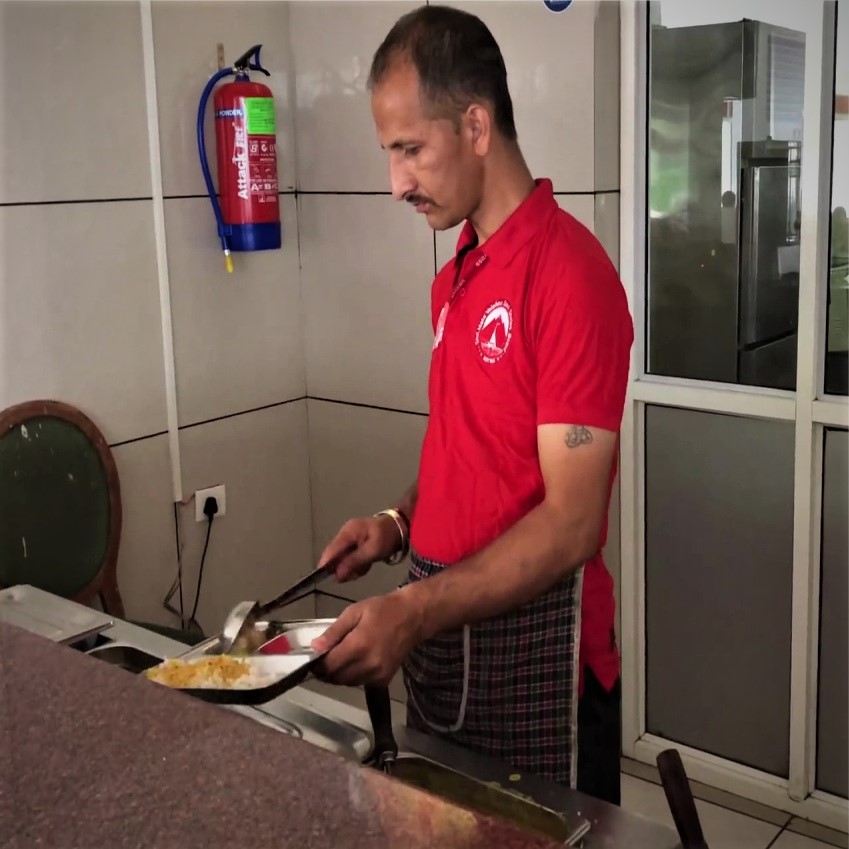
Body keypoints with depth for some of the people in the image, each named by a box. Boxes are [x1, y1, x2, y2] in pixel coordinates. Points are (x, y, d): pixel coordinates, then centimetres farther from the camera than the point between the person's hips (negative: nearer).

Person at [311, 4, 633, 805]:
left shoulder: (569, 272, -17)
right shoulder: (455, 278, 9)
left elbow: (571, 523, -20)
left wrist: (413, 610, -26)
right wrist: (400, 521, 2)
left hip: (533, 646, -8)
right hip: (439, 626, 8)